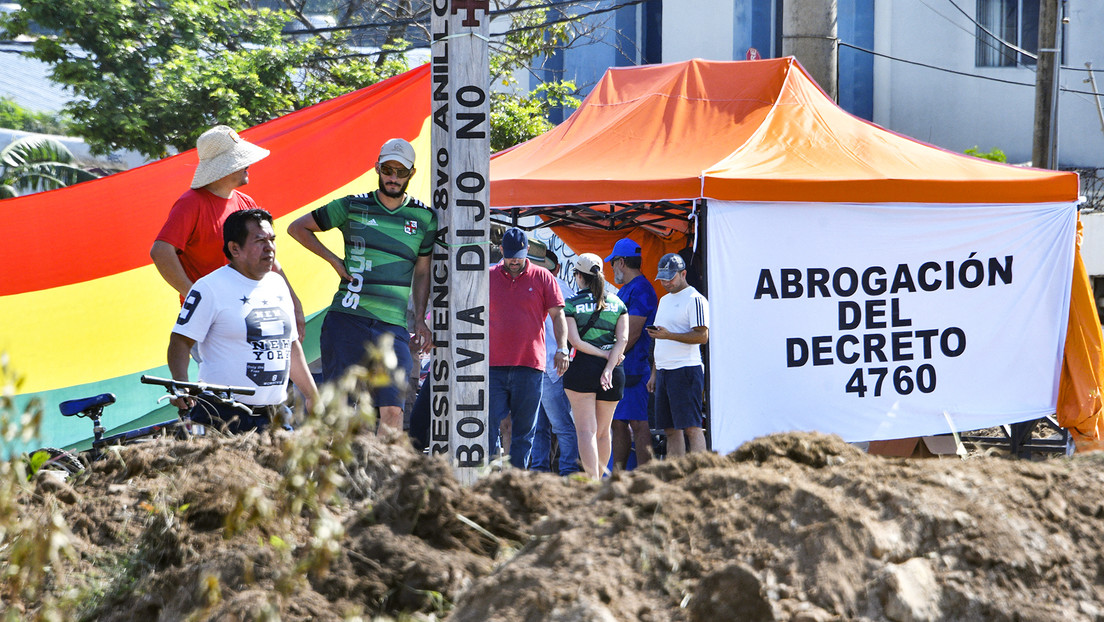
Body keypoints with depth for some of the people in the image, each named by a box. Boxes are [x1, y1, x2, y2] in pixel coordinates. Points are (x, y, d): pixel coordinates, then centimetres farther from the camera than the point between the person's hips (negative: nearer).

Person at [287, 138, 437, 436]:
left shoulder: (424, 218, 10)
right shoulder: (352, 207, 6)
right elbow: (297, 227, 15)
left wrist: (420, 319, 9)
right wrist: (335, 261, 5)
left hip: (392, 327, 1)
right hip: (346, 319, -1)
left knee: (393, 411, -11)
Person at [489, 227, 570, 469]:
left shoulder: (542, 278, 7)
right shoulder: (488, 277, 10)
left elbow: (558, 315, 5)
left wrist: (562, 348, -8)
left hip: (530, 365, -1)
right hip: (493, 365, 1)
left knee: (524, 428, 1)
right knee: (489, 422, -6)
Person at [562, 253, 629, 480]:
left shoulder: (571, 304, -1)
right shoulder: (617, 303, 9)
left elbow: (575, 341, -11)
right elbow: (623, 338, -3)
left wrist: (604, 355, -5)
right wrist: (609, 366, -9)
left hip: (581, 367, -4)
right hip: (613, 371, 4)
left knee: (586, 430, -6)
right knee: (603, 431, 15)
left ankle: (592, 481, -18)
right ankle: (599, 476, 23)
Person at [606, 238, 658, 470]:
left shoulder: (641, 289, -12)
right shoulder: (625, 290, 21)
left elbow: (633, 333, -18)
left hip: (633, 368, -10)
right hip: (618, 370, 10)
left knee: (638, 424, -10)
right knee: (618, 423, 11)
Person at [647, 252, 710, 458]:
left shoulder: (694, 299, -7)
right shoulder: (664, 300, 21)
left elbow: (702, 336, -16)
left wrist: (669, 335, -22)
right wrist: (654, 374, 21)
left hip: (686, 370, -9)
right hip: (664, 371, 9)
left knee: (691, 427, -12)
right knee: (671, 429, 6)